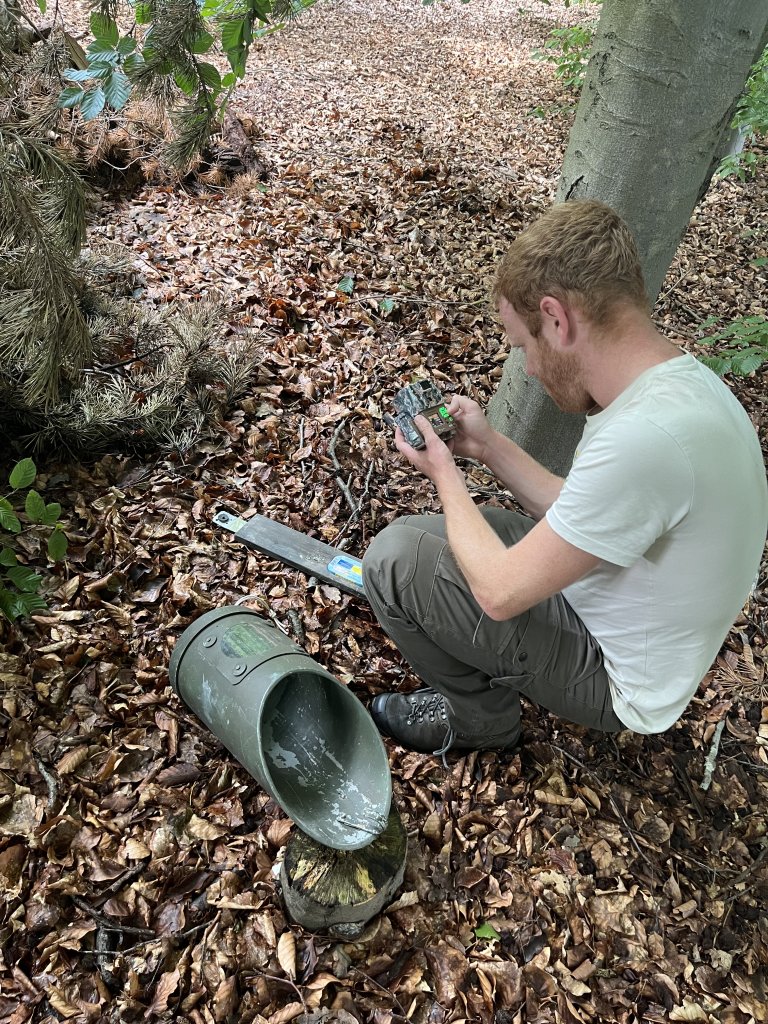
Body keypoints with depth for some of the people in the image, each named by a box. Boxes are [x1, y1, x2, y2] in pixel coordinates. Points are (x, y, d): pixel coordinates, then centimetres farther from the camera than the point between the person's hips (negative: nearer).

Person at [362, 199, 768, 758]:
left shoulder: (645, 436, -36)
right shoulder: (682, 379, -5)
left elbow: (501, 592, -26)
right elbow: (579, 513, 6)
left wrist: (445, 472, -11)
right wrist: (488, 445, 0)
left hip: (614, 675, -8)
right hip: (617, 620, 9)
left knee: (393, 557, -10)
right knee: (416, 529, 11)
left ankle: (480, 719, 13)